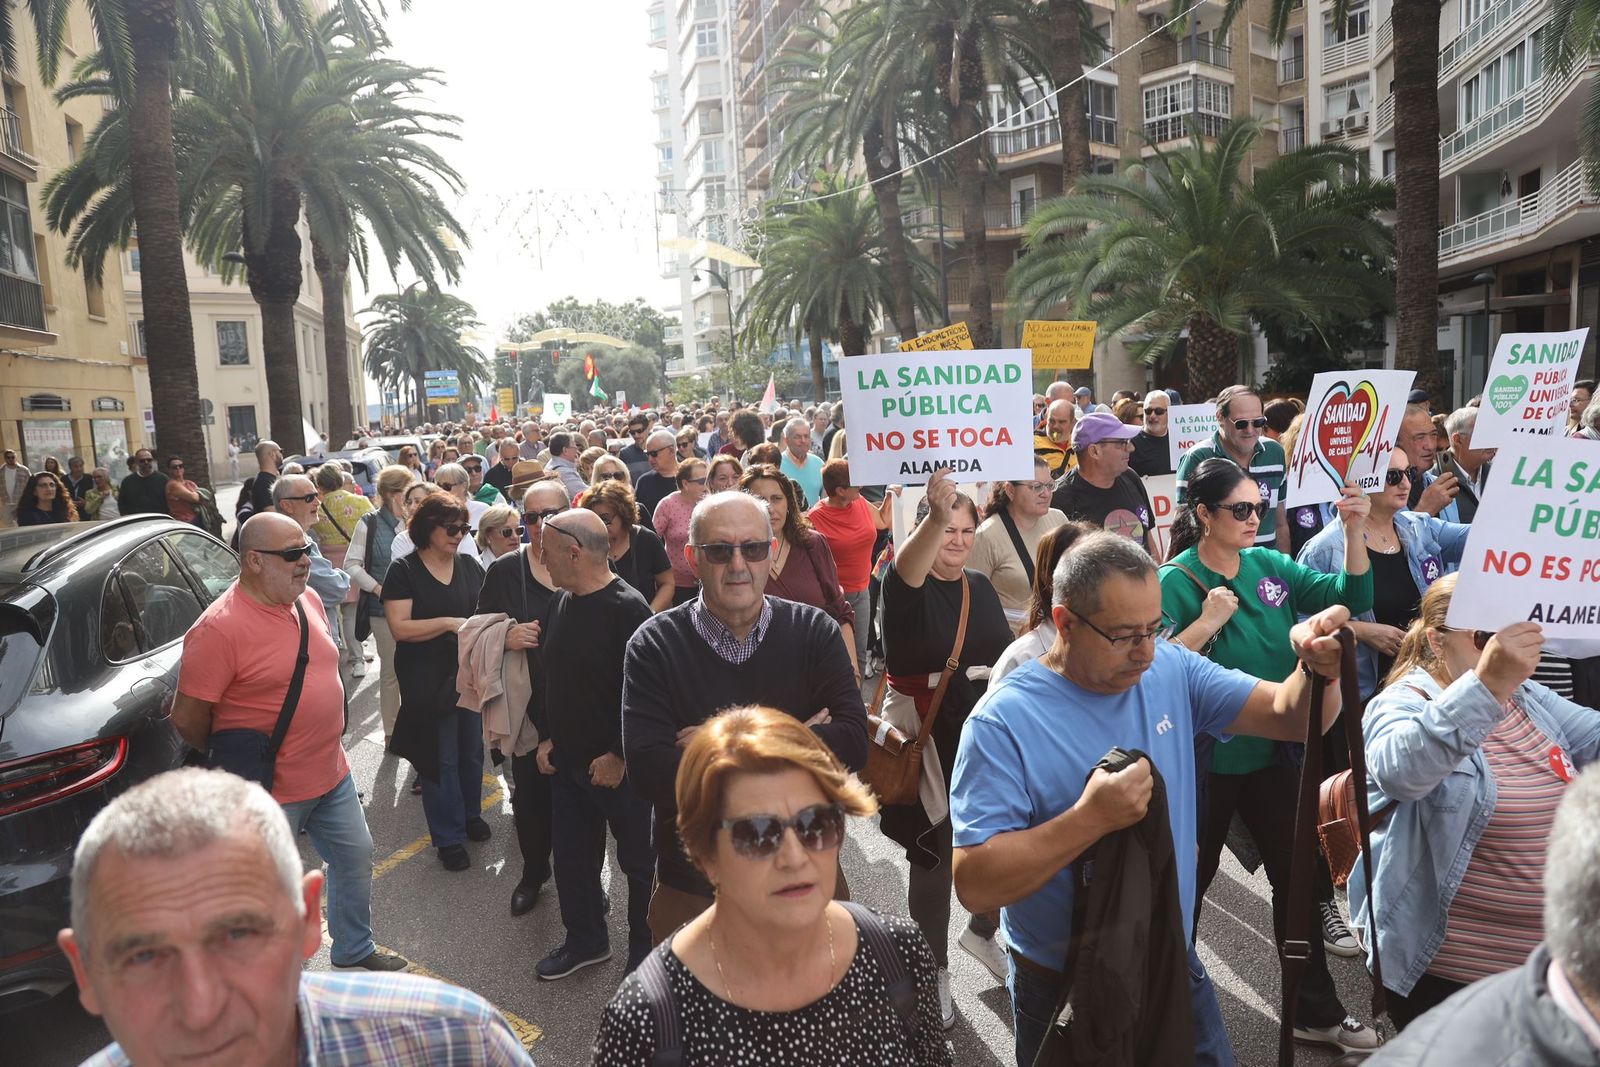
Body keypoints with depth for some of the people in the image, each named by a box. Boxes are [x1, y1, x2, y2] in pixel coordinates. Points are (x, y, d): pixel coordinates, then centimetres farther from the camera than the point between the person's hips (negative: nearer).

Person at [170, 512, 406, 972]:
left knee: (356, 858, 21)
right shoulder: (219, 628, -24)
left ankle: (355, 950, 43)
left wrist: (323, 748, 15)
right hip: (270, 790, -8)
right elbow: (187, 719, -20)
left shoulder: (308, 599, 1)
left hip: (332, 774, 8)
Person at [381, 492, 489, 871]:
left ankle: (470, 815, 37)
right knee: (441, 760, 6)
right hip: (429, 681, -4)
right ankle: (449, 837, 18)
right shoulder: (404, 570, -8)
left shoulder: (469, 565, 5)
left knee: (472, 752, 15)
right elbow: (400, 628, -14)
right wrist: (449, 623, -22)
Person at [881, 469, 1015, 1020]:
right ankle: (935, 969, 28)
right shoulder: (908, 585, -12)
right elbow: (906, 568, -38)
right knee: (935, 856, 6)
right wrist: (936, 516, -57)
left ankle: (981, 931, 43)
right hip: (927, 742, -5)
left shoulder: (981, 587, 7)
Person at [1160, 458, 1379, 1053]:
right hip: (1208, 758, -5)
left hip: (1275, 751, 5)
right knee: (1190, 879, 12)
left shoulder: (1270, 566, 0)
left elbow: (1350, 597, -3)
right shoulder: (1174, 581, -15)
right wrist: (1207, 622, -29)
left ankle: (1316, 1012, 33)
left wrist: (1354, 531, -15)